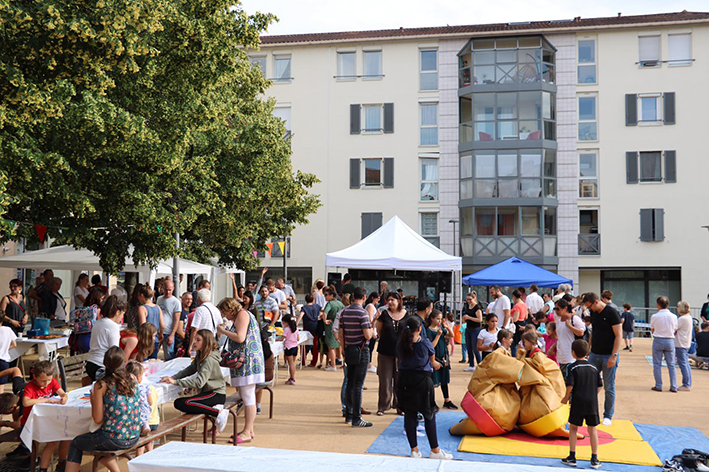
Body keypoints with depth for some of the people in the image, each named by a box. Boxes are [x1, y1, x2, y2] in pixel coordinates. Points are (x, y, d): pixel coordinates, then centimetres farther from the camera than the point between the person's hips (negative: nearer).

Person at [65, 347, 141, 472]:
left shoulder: (101, 385, -12)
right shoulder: (132, 380, 1)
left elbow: (98, 419, -9)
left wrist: (93, 400, 7)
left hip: (114, 440, -5)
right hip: (134, 438, 5)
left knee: (76, 443, 21)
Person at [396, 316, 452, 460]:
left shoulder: (400, 344, 3)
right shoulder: (425, 342, -6)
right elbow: (433, 360, 9)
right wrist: (433, 364, 34)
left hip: (404, 379, 4)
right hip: (422, 379, -3)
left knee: (409, 414, 8)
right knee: (429, 415, 6)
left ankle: (414, 450, 12)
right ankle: (435, 450, 10)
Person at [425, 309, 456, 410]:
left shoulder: (441, 328, 6)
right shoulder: (429, 331, -13)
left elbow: (451, 335, 9)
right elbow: (431, 346, -18)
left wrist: (447, 327, -6)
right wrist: (438, 335, -23)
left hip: (443, 358, 7)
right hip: (434, 358, -6)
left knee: (444, 380, 15)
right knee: (433, 382, -1)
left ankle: (447, 401, 25)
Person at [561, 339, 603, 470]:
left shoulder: (573, 368, -6)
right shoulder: (594, 368, 6)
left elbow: (570, 385, -13)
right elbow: (599, 386, 7)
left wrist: (566, 398, 2)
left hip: (577, 402, -3)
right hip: (592, 403, 3)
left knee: (573, 428, 10)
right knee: (592, 430, 9)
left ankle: (572, 457, 10)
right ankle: (594, 460, 11)